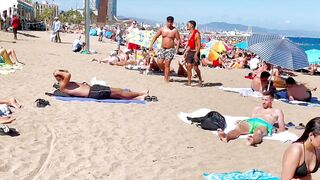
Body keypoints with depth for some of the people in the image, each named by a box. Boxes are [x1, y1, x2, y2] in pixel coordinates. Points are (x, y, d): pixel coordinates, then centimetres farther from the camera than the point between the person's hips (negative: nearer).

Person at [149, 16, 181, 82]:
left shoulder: (175, 30, -3)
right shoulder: (162, 29, 5)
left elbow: (178, 40, -3)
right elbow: (155, 37, 11)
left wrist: (177, 48, -17)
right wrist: (151, 45, 4)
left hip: (170, 49, -4)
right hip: (162, 49, 4)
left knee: (167, 64, -8)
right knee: (159, 62, -5)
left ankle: (166, 79, -1)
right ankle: (166, 72, 23)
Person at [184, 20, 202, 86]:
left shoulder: (196, 34, -13)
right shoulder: (190, 34, 13)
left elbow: (199, 45, -17)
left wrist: (196, 54, -22)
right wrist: (186, 52, 14)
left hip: (195, 52, -8)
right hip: (190, 52, 8)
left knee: (195, 68, -4)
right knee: (188, 67, 3)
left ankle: (200, 80, 15)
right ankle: (189, 82, 6)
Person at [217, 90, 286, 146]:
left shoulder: (277, 112, 27)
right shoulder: (257, 109, 38)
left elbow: (282, 128, 19)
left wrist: (275, 130, -4)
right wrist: (241, 122, 5)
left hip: (264, 124, -3)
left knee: (258, 132, -42)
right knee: (238, 128, -33)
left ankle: (253, 141, -74)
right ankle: (226, 137, -62)